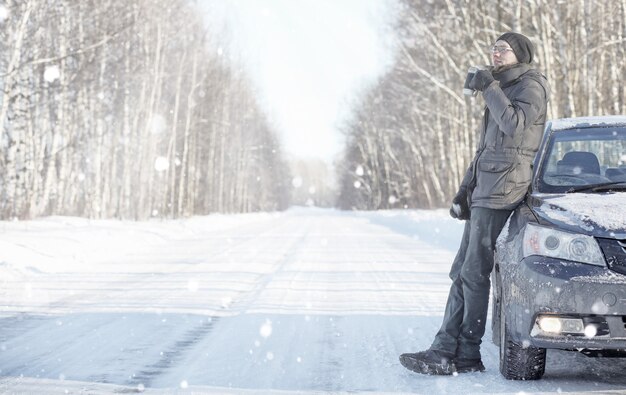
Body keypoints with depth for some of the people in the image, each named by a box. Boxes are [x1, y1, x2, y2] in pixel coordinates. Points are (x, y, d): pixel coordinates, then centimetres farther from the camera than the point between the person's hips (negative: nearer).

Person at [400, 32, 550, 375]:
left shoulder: (530, 86, -2)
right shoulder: (502, 89, 26)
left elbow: (514, 125, -21)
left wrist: (490, 87, -11)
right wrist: (465, 191, 22)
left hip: (502, 190, -10)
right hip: (483, 192, 10)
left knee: (474, 274, -11)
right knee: (463, 273, 3)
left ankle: (467, 354, -7)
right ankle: (445, 350, 2)